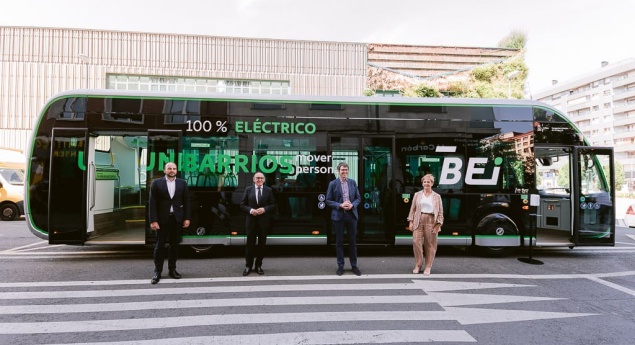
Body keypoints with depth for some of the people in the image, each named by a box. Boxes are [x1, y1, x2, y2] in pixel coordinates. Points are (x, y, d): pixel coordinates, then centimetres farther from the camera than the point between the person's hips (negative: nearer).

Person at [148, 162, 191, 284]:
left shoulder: (182, 183, 5)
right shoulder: (156, 183, -1)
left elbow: (186, 201, 5)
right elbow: (153, 203, -5)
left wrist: (187, 218, -1)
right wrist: (153, 220, -11)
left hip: (177, 218, 2)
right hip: (162, 218, -2)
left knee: (175, 244, 9)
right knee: (159, 245, 3)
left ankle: (172, 269, 20)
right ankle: (157, 271, 11)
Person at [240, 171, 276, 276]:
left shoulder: (269, 190, 4)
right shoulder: (248, 189, 4)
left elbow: (273, 205, 2)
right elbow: (242, 205, 3)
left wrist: (264, 209, -14)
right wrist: (250, 210, -14)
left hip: (264, 221, 1)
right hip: (251, 220, -1)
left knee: (262, 244, 8)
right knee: (250, 244, 4)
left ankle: (258, 266, 20)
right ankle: (248, 266, 15)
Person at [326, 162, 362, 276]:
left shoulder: (353, 182, 6)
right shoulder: (333, 184, -2)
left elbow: (358, 198, 9)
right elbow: (328, 200, -2)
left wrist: (352, 205, -11)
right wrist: (340, 205, -16)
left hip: (351, 215, 2)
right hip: (338, 216, -2)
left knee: (353, 241, 8)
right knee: (339, 242, 6)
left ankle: (354, 265, 19)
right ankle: (340, 266, 17)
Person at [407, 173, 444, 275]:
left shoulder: (437, 196, 9)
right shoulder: (417, 195, 12)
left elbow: (440, 212, 6)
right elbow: (412, 209, 9)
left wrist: (438, 224, -4)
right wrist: (410, 221, 0)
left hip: (431, 222, -1)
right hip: (418, 221, 1)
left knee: (430, 245, 2)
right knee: (416, 242, -8)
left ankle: (428, 267, 13)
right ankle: (418, 264, 9)